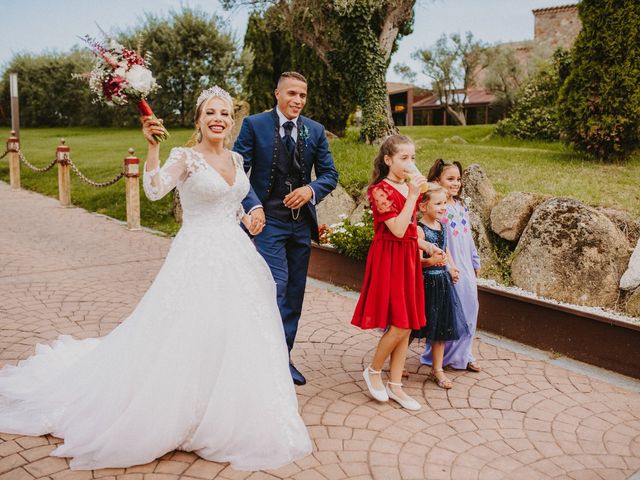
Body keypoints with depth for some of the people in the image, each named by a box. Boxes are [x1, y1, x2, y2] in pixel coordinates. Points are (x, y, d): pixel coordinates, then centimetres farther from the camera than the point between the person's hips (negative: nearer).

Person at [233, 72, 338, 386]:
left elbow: (330, 174, 8)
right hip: (269, 220, -4)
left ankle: (285, 357, 24)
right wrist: (253, 206, -21)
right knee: (277, 287, -14)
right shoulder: (254, 125, -3)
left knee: (295, 293, 10)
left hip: (302, 221, 5)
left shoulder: (315, 131, 8)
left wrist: (311, 190, -14)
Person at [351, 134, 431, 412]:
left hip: (408, 258, 8)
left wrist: (428, 248, 9)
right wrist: (413, 196, -21)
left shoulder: (409, 188, 11)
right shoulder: (380, 190, -13)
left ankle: (395, 385, 18)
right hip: (389, 259, -8)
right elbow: (398, 230, -22)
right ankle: (373, 371, 15)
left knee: (407, 326, 8)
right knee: (400, 324, -9)